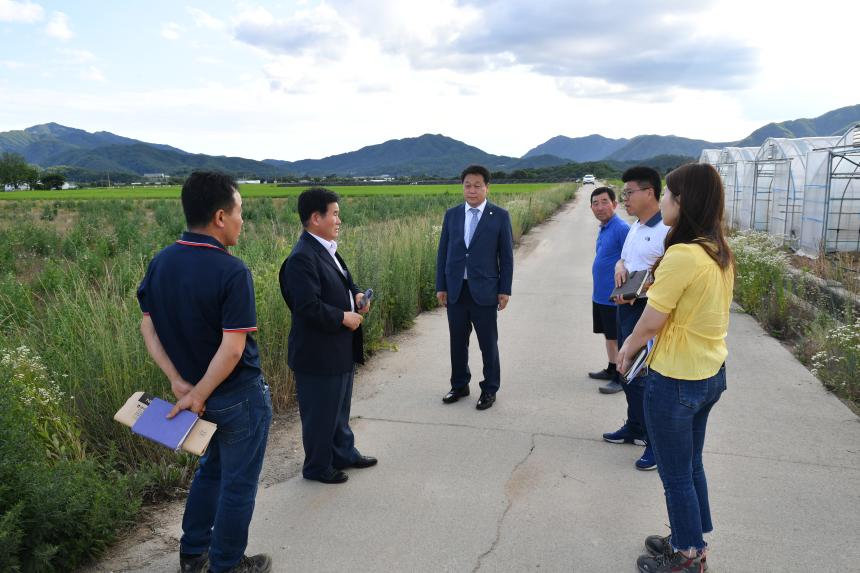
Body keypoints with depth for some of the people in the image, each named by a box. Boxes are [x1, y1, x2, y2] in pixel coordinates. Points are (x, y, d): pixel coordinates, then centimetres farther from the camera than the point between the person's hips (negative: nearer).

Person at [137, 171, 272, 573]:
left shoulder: (161, 263, -2)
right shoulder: (232, 272, -24)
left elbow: (148, 327, 0)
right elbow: (233, 347, -27)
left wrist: (179, 382, -4)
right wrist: (198, 395, -17)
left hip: (200, 394, 7)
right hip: (240, 396, -7)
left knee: (212, 467, 27)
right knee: (238, 483, 13)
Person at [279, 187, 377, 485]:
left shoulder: (327, 249, 7)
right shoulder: (302, 257, -24)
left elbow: (343, 282, 20)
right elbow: (309, 307, -29)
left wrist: (357, 295, 0)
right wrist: (344, 318, -19)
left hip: (340, 349, 10)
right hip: (318, 354, -10)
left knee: (340, 408, 24)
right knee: (320, 413, 9)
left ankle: (344, 454, 42)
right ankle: (318, 467, 28)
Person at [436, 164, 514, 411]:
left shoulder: (500, 216, -2)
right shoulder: (452, 214, 6)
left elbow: (506, 256, -1)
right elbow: (443, 252, 8)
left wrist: (505, 290, -5)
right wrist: (441, 287, 4)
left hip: (484, 290, -3)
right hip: (456, 289, 3)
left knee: (488, 343, 6)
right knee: (457, 341, 13)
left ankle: (489, 390, 21)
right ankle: (459, 385, 29)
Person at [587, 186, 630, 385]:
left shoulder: (621, 229, -19)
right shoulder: (602, 229, 8)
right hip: (600, 295, 8)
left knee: (617, 338, 4)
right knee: (608, 335, 20)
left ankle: (621, 376, 16)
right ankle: (611, 369, 34)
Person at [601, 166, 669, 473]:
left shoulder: (666, 230, -18)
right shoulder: (635, 226, 11)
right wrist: (619, 266, 0)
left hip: (648, 310, -9)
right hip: (625, 306, 9)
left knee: (646, 376, 0)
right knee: (629, 371, 20)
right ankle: (635, 427, 37)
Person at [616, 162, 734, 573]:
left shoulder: (682, 254, -25)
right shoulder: (720, 251, 2)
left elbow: (651, 322, -19)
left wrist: (627, 348, -1)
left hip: (676, 380, -9)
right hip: (711, 372, 9)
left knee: (676, 475, 11)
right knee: (691, 465, 24)